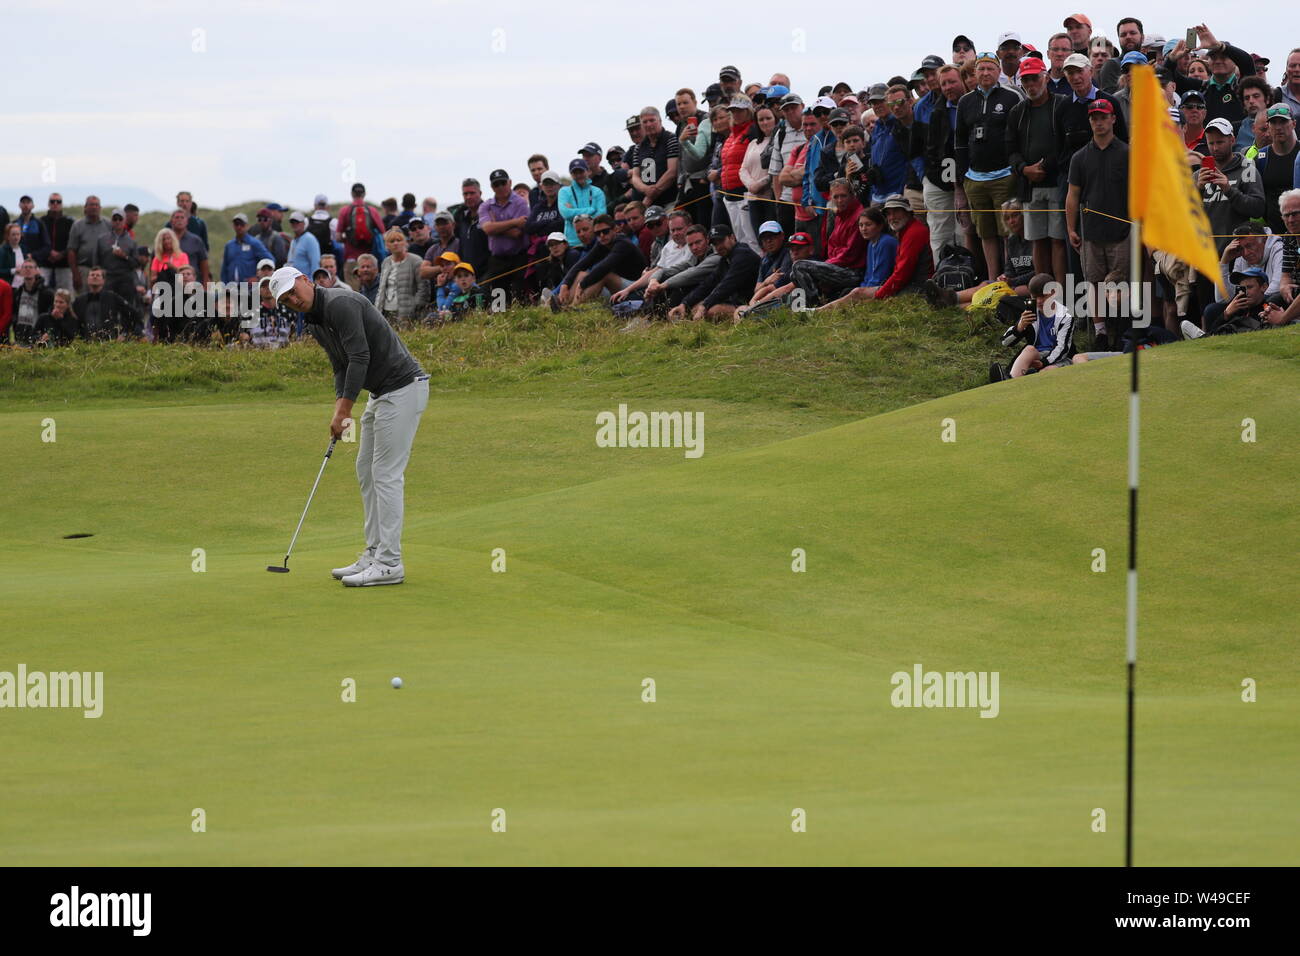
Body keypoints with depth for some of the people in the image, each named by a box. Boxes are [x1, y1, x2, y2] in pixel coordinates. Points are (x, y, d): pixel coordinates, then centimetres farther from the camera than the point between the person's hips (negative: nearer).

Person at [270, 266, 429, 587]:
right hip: (381, 392, 11)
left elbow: (360, 357, -23)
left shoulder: (340, 304, -19)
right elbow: (341, 367, 16)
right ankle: (375, 555, 17)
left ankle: (389, 564, -9)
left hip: (403, 388, -11)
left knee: (386, 475, -10)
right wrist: (339, 409, 0)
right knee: (366, 472, 13)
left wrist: (344, 410, -21)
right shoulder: (315, 322, 13)